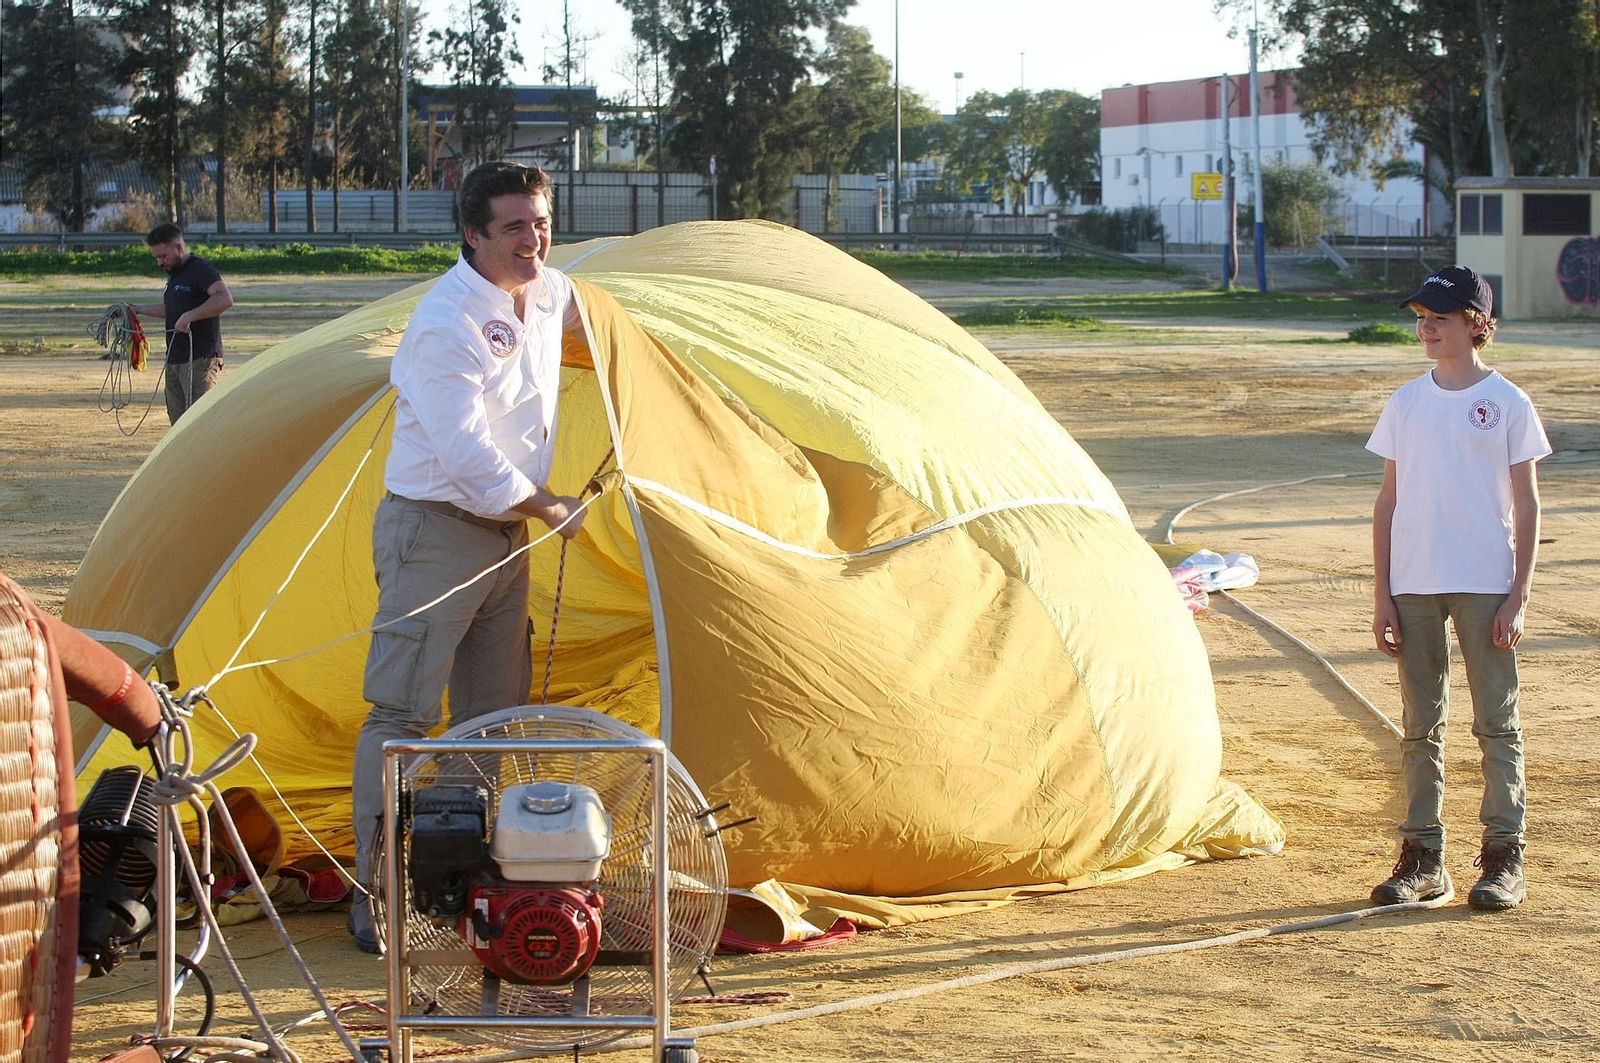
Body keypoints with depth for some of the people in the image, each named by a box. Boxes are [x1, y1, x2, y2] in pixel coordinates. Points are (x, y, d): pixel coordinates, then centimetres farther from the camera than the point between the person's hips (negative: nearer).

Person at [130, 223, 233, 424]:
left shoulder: (201, 269, -12)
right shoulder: (174, 274, 19)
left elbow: (224, 299, -27)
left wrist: (189, 317, -28)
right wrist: (138, 309, 33)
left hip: (200, 360, -10)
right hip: (175, 360, 10)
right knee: (179, 423, 9)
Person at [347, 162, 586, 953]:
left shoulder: (548, 295, 5)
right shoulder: (447, 325, -21)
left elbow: (583, 317, 33)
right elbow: (470, 459, -24)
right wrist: (551, 509, -12)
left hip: (506, 534, 9)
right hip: (434, 531, -9)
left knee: (493, 718, 11)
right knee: (401, 714, -8)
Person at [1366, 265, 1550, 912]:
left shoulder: (1507, 404, -1)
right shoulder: (1406, 404, 8)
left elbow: (1526, 506, -1)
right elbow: (1388, 501, 10)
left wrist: (1518, 597, -8)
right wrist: (1382, 593, 4)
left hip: (1485, 587, -3)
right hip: (1414, 586, 3)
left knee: (1497, 723, 0)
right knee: (1421, 725, 7)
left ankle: (1504, 858, 5)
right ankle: (1422, 857, 12)